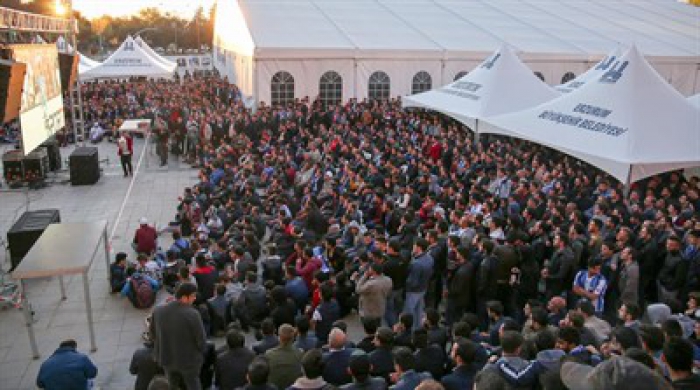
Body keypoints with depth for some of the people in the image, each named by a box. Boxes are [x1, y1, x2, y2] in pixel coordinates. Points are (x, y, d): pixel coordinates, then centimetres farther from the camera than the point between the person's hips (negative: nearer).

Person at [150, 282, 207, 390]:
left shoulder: (158, 311, -13)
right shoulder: (192, 314, -29)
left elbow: (153, 334, 2)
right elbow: (201, 340, -21)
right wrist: (199, 354, 1)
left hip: (166, 358, 4)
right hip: (189, 359, -4)